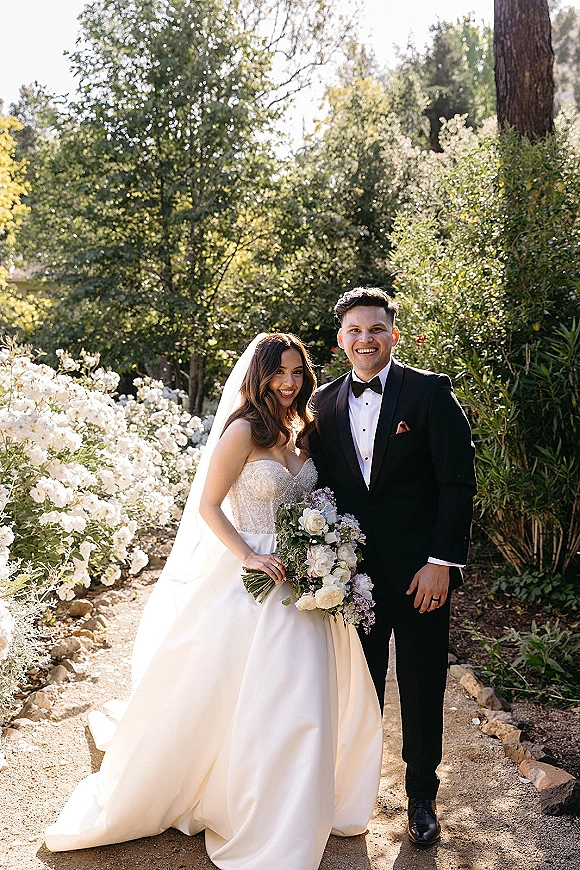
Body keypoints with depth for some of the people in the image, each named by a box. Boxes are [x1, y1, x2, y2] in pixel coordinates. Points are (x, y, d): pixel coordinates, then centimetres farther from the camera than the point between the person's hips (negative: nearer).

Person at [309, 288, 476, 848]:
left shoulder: (430, 392, -7)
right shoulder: (324, 403, 5)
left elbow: (458, 481, -9)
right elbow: (321, 484, 10)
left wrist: (441, 562, -13)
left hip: (419, 571, -2)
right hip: (353, 570, 3)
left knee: (422, 690, 12)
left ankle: (421, 796, 33)